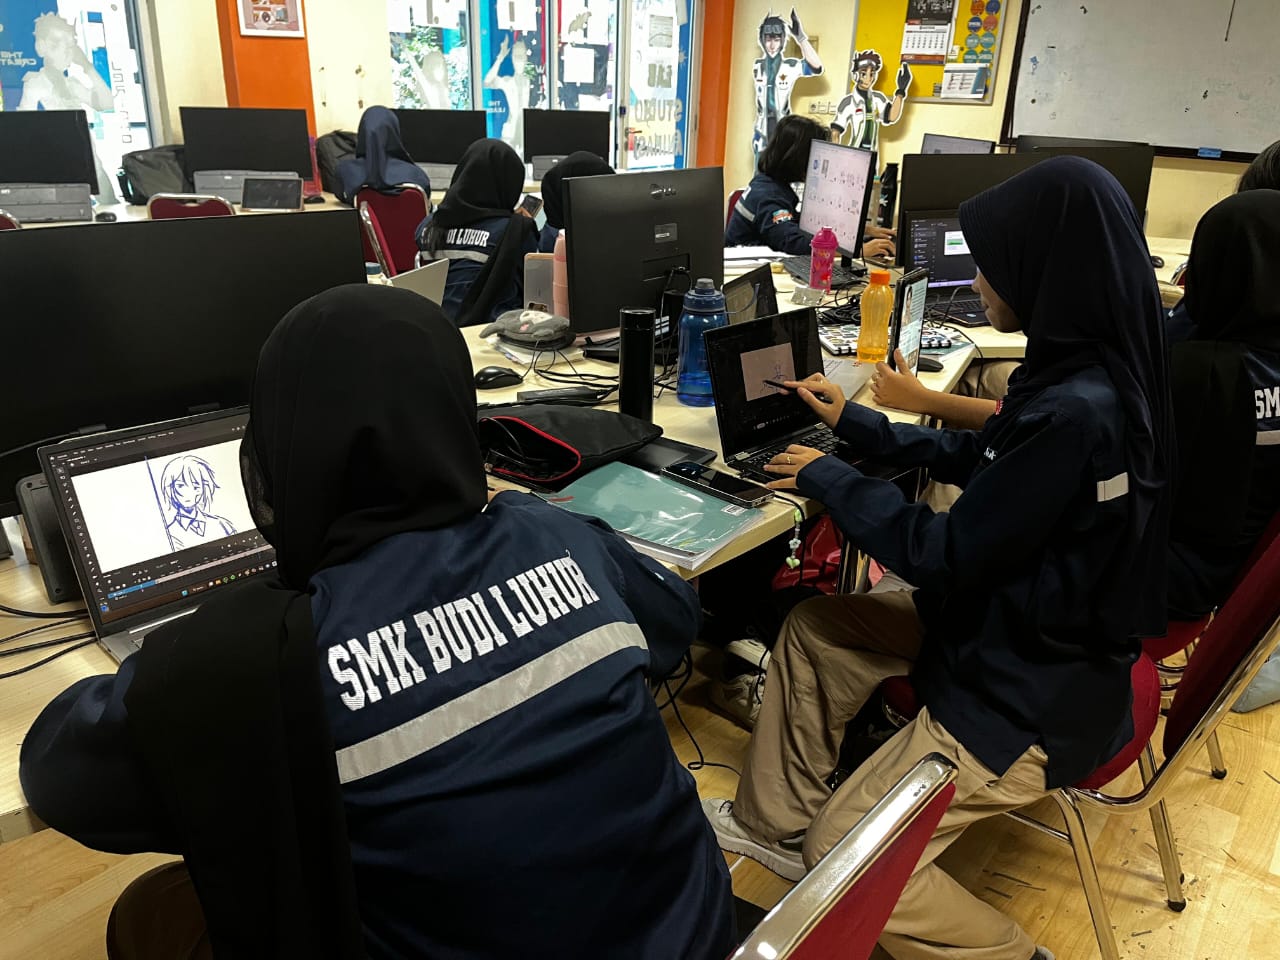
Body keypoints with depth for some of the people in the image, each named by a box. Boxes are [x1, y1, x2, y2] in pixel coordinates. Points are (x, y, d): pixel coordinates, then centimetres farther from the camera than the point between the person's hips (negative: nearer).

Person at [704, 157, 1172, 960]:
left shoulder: (1077, 413, -33)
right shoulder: (1088, 372, -2)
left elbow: (947, 555, -24)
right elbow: (977, 458, 13)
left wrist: (829, 480, -10)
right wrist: (856, 424, 16)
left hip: (1041, 690, -10)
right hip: (1013, 621, 10)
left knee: (845, 856, -2)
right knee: (813, 624, 12)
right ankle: (774, 822, 23)